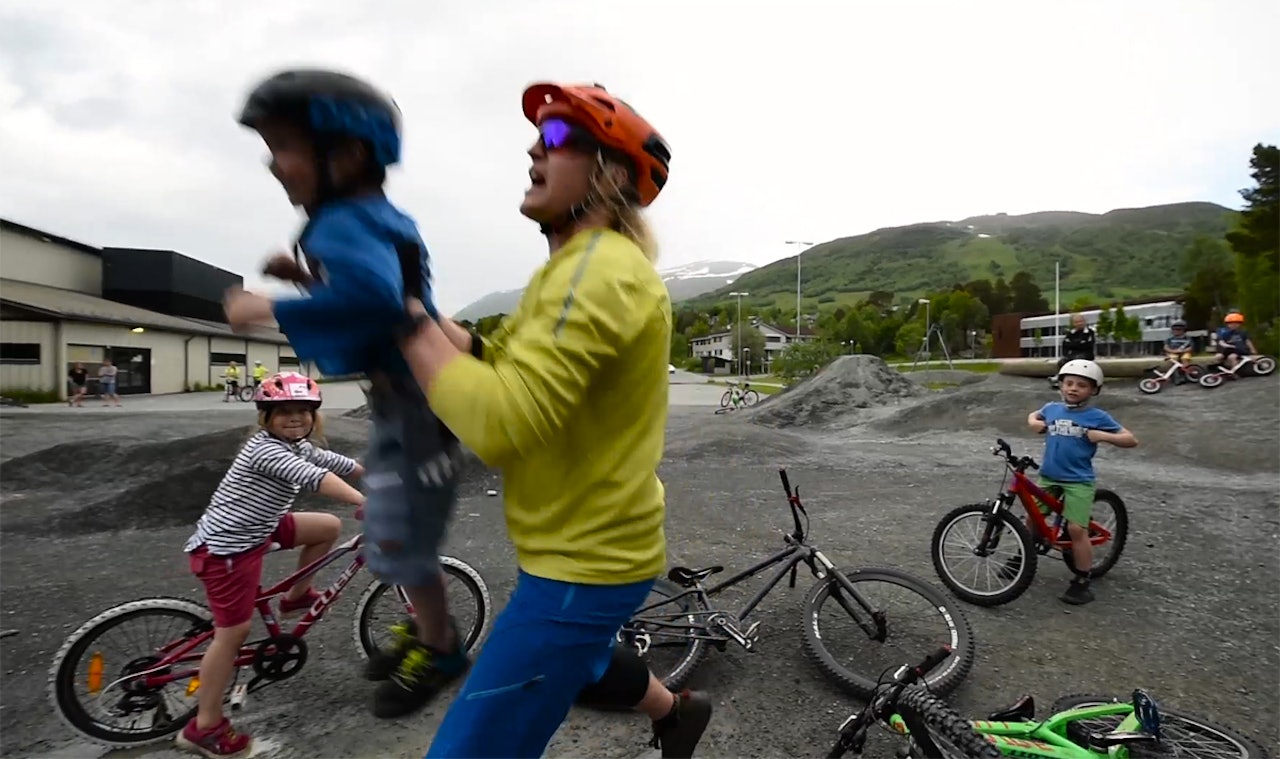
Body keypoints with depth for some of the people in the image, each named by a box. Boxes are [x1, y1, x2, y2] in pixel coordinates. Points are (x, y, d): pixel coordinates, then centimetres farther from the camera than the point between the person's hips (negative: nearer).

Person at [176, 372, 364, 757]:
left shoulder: (297, 446, 3)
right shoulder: (266, 449, -26)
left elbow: (335, 462, 13)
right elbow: (314, 478, -42)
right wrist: (363, 501, -51)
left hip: (253, 532, 9)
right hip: (225, 548, -9)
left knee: (329, 526, 6)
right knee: (233, 632, 1)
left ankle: (296, 596, 24)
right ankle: (204, 728, 18)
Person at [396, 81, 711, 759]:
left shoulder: (599, 269, -24)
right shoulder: (579, 264, 11)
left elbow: (500, 424, -35)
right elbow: (494, 362, 7)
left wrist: (404, 316, -24)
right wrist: (409, 301, -7)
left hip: (583, 562, -10)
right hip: (593, 543, 11)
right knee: (568, 661, 34)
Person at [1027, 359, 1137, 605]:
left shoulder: (1098, 417, -7)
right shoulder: (1052, 408, 3)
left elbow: (1131, 439, -3)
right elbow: (1034, 415, 26)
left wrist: (1101, 436, -17)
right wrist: (1034, 422, 4)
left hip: (1078, 481, -4)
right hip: (1048, 477, 4)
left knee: (1076, 529, -8)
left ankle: (1082, 583, 6)